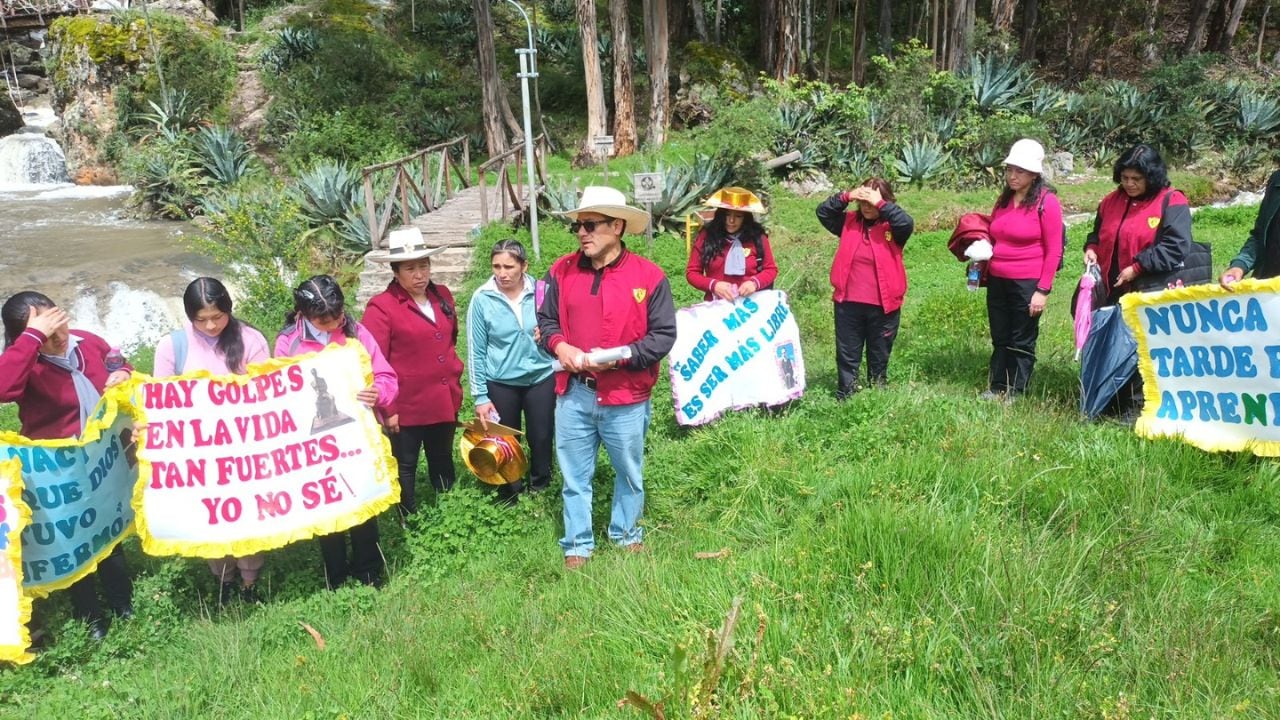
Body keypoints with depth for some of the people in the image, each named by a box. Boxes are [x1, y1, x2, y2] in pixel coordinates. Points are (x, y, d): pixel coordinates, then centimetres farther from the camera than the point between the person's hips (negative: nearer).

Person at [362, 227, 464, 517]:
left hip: (444, 401, 6)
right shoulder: (381, 307, -14)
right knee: (405, 466, 9)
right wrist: (386, 408, -15)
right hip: (407, 405, -6)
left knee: (443, 460, 21)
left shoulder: (442, 296, 5)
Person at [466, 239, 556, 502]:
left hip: (541, 378, 1)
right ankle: (509, 494, 33)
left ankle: (540, 489, 34)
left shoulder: (541, 292, -8)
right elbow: (476, 352, -5)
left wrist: (549, 334, -16)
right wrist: (480, 396, -5)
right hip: (501, 383, -1)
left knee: (541, 438, 11)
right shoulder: (482, 299, -11)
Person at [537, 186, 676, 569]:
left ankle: (626, 534, 39)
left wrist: (621, 356, -21)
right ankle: (577, 545, 27)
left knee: (629, 472, 17)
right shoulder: (562, 271, 2)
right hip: (574, 393, 2)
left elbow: (664, 335, -9)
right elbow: (546, 319, 12)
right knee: (575, 476, 11)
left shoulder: (649, 275, -9)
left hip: (627, 397, -2)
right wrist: (559, 346, -9)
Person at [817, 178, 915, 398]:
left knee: (879, 354, 14)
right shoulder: (849, 222, 4)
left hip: (882, 305, -2)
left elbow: (907, 223, -25)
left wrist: (881, 204, -26)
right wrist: (845, 197, -15)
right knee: (847, 353, 11)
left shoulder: (892, 227, -5)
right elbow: (823, 212, -2)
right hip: (848, 303, 2)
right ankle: (845, 393, 21)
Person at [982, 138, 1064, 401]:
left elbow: (1053, 252, -11)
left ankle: (1016, 392, 18)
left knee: (1022, 341, 7)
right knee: (1000, 338, 14)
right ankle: (997, 387, 25)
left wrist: (1043, 290, -14)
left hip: (1028, 284, -6)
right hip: (997, 281, 6)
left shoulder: (1047, 202, -10)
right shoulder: (1004, 199, 10)